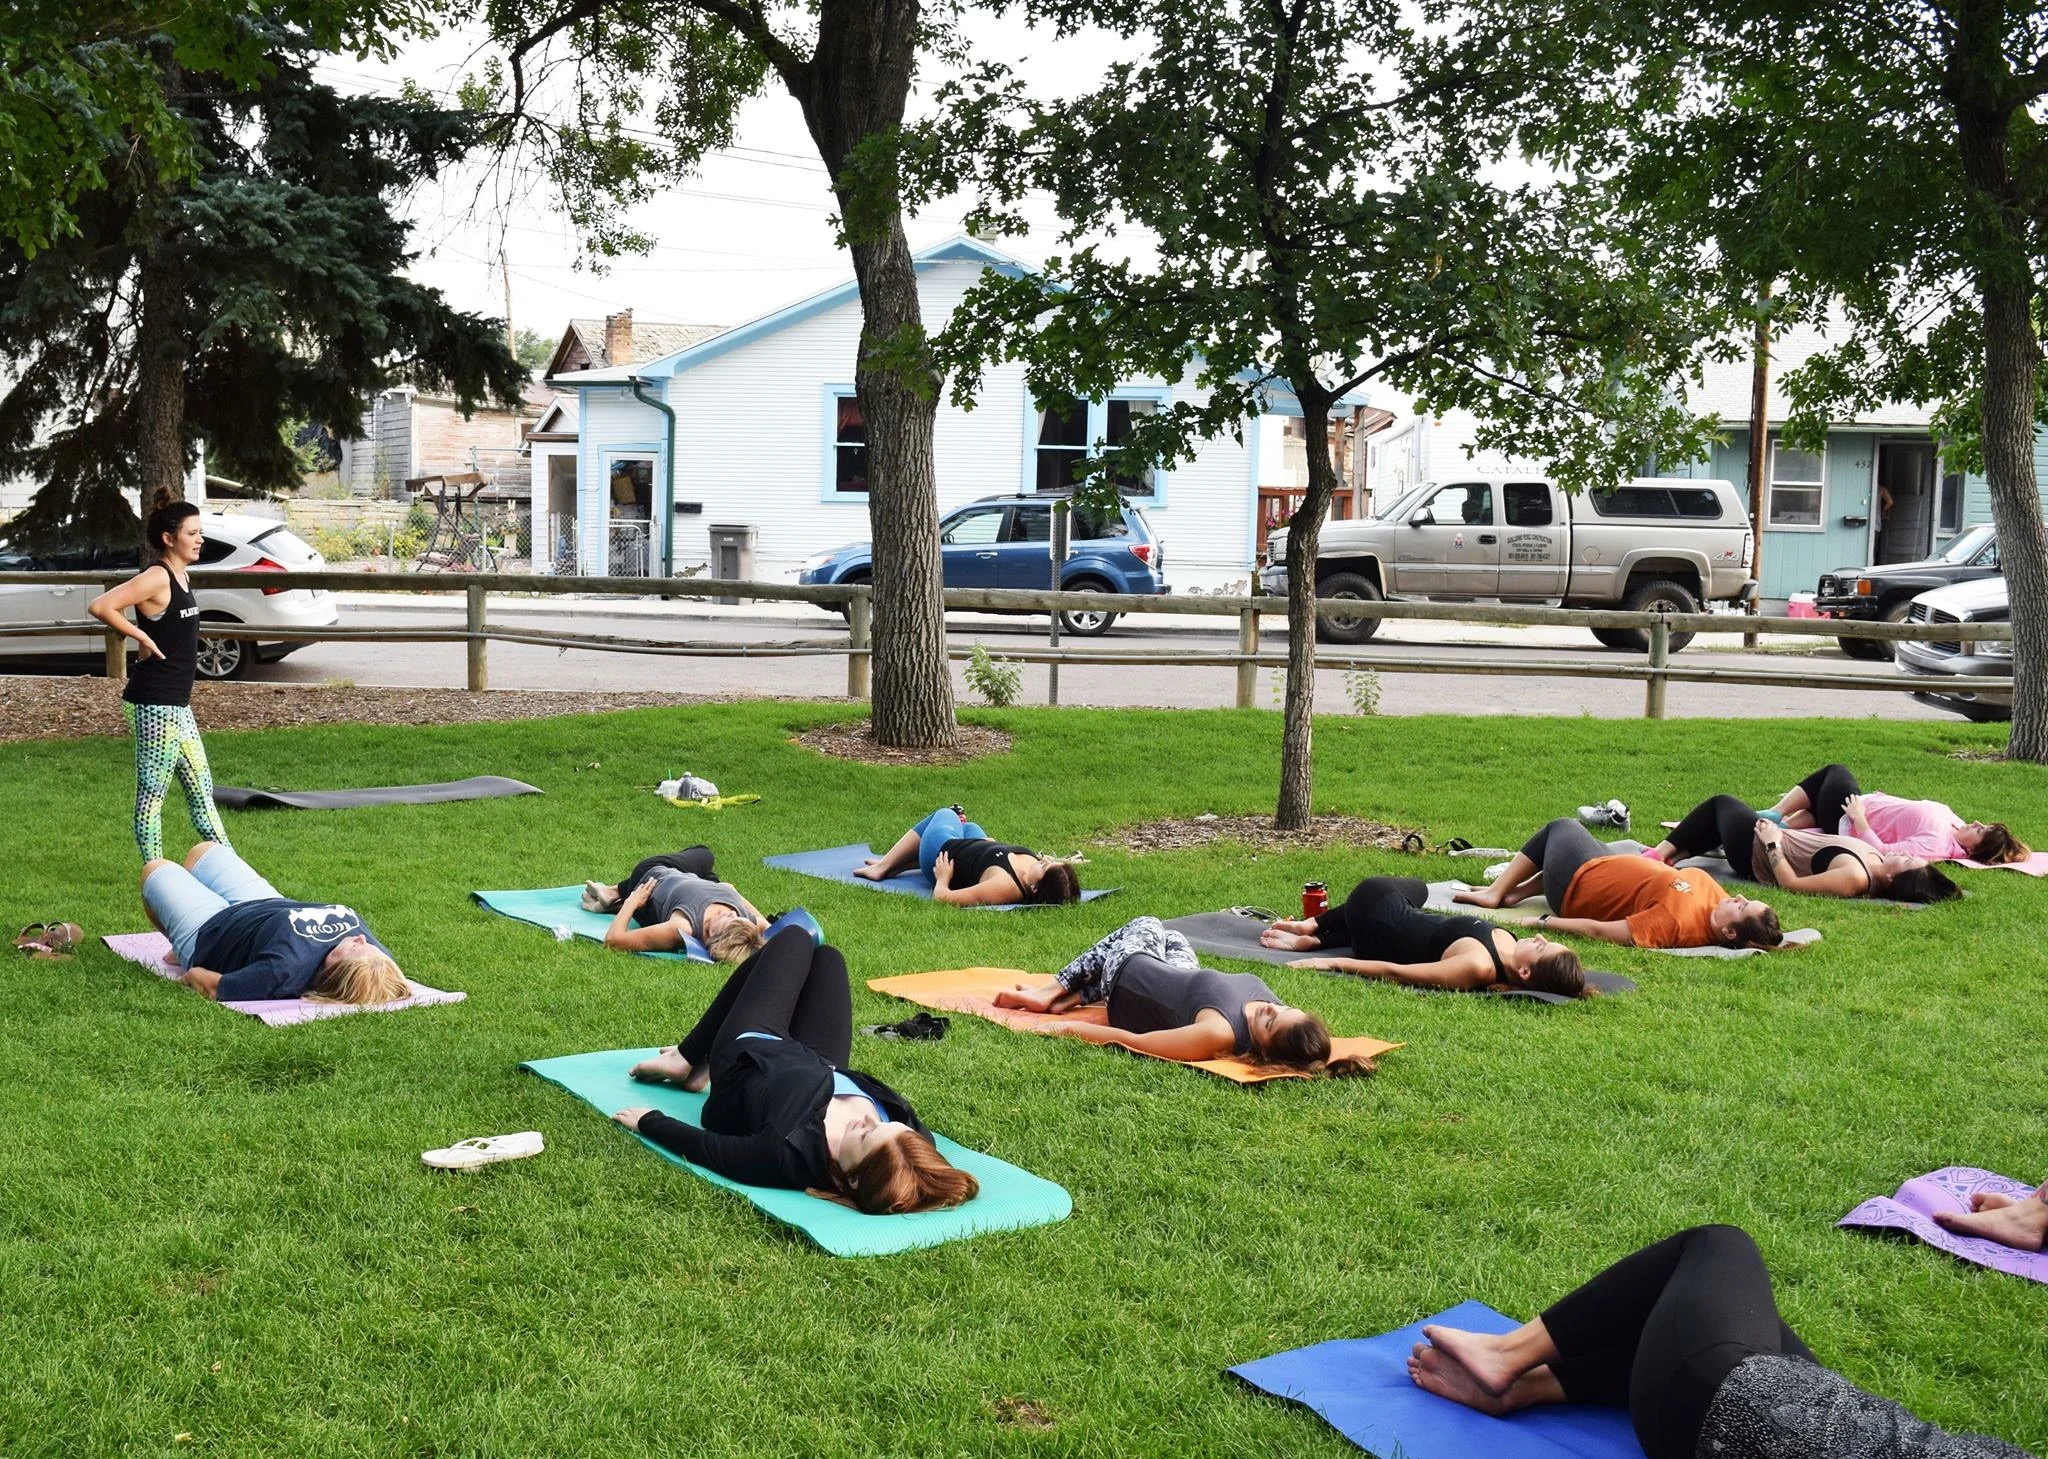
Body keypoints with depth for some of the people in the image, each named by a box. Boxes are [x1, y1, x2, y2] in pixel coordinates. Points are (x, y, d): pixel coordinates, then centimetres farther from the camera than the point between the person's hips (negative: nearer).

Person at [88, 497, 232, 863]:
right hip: (154, 706, -10)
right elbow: (100, 606, -24)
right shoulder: (156, 577, -15)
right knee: (152, 794, -1)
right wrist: (142, 637, -17)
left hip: (176, 705, 10)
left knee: (201, 789, 12)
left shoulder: (179, 576, 12)